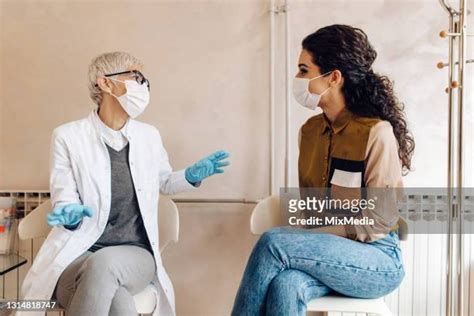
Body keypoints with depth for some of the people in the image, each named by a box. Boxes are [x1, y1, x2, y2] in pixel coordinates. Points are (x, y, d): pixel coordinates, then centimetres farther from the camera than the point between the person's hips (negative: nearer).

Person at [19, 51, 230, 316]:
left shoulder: (149, 135, 8)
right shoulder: (68, 136, -2)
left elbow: (163, 182, 25)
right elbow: (64, 200, 0)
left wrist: (191, 176, 5)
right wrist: (69, 213, -24)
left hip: (135, 254, 3)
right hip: (77, 254, -2)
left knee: (103, 264, -35)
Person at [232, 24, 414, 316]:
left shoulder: (376, 132, -16)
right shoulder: (310, 130, 5)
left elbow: (380, 221, -15)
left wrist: (309, 237, -16)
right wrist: (302, 239, -7)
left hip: (378, 259, -4)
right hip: (327, 249, 5)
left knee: (274, 242, -28)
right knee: (285, 287, -30)